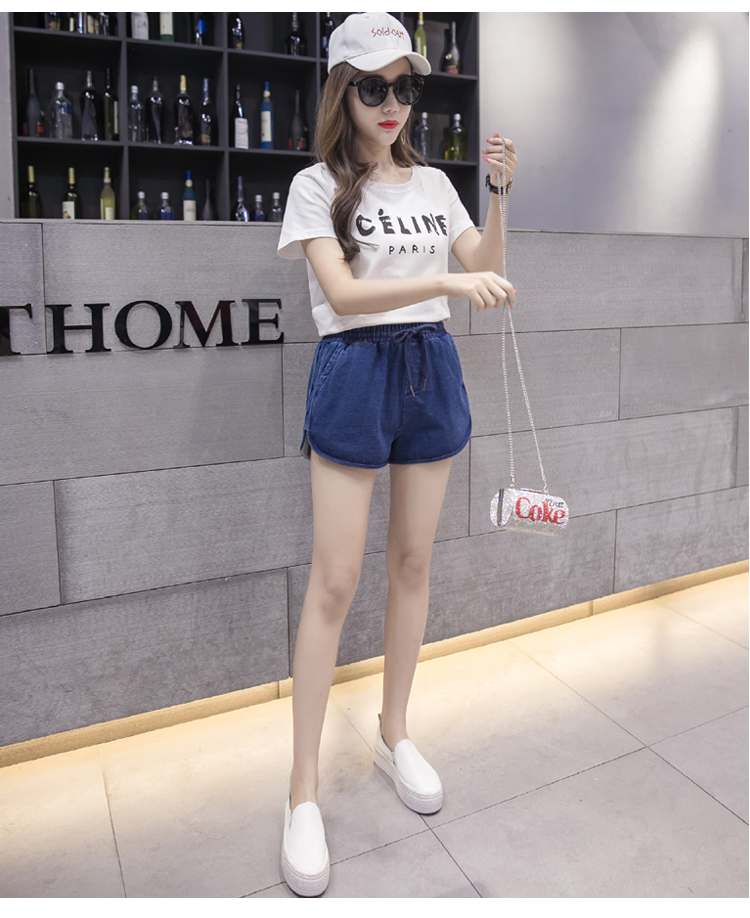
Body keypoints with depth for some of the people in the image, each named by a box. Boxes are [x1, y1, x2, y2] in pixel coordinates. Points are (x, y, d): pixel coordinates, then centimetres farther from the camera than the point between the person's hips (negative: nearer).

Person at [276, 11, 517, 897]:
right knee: (335, 581, -5)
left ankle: (394, 733, 29)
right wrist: (445, 281, -25)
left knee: (412, 563, 10)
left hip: (431, 371, 5)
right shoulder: (317, 185, 0)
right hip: (355, 372, -4)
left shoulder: (434, 182, 14)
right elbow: (343, 293, -15)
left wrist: (499, 193, -1)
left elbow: (485, 271, 11)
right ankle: (303, 790, 8)